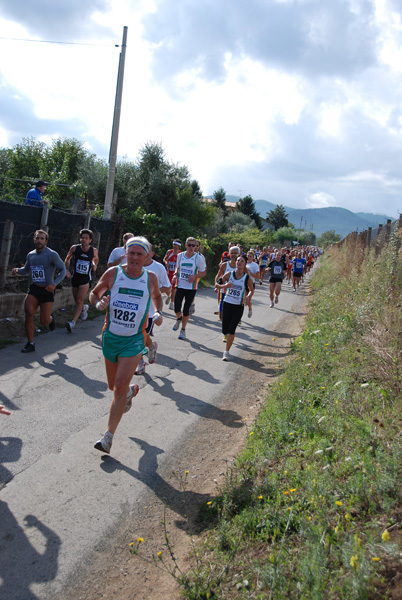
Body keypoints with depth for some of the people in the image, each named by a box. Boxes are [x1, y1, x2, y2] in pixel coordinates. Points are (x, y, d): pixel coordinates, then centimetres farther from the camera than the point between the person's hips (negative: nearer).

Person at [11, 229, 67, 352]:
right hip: (34, 288, 4)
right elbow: (26, 270, 22)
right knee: (29, 314, -14)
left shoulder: (52, 255, -9)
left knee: (44, 321, -2)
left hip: (47, 290, -4)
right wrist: (17, 270, -1)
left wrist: (54, 284, -20)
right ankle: (30, 344, -1)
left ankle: (50, 318, 38)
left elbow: (63, 270, -7)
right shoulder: (30, 255, 7)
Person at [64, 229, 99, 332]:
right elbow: (68, 259, 11)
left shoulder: (93, 251, -5)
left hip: (86, 279, -3)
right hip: (75, 277, 3)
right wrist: (67, 271, 0)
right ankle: (84, 308, 49)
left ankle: (72, 322, -16)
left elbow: (96, 259, 18)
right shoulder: (74, 248, -4)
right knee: (77, 301, 14)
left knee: (79, 301, -14)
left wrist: (94, 265, -4)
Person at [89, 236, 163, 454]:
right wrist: (99, 304, -16)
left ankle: (108, 436, 4)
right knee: (113, 386, 16)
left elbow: (156, 296, 18)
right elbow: (94, 293, 7)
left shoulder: (151, 278, -2)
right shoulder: (113, 273, -5)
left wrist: (158, 312, -1)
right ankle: (132, 390, 52)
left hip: (134, 340, -2)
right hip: (111, 336, 2)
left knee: (120, 387, -9)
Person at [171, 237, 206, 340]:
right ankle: (179, 319, 31)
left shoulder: (198, 258, -7)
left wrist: (195, 276, -19)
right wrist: (175, 275, 0)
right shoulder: (180, 256, 3)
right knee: (177, 309, -5)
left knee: (186, 310, 3)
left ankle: (183, 330, 21)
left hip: (191, 287, -2)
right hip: (180, 286, 2)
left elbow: (203, 272, 0)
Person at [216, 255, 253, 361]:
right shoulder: (229, 274, -2)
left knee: (231, 330, -11)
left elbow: (251, 290, 11)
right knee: (225, 330, 7)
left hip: (239, 307, -2)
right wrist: (225, 286, -14)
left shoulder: (247, 278, -4)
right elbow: (218, 284, 7)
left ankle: (227, 352, 1)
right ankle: (228, 338, 44)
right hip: (227, 304, 2)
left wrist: (248, 297, -9)